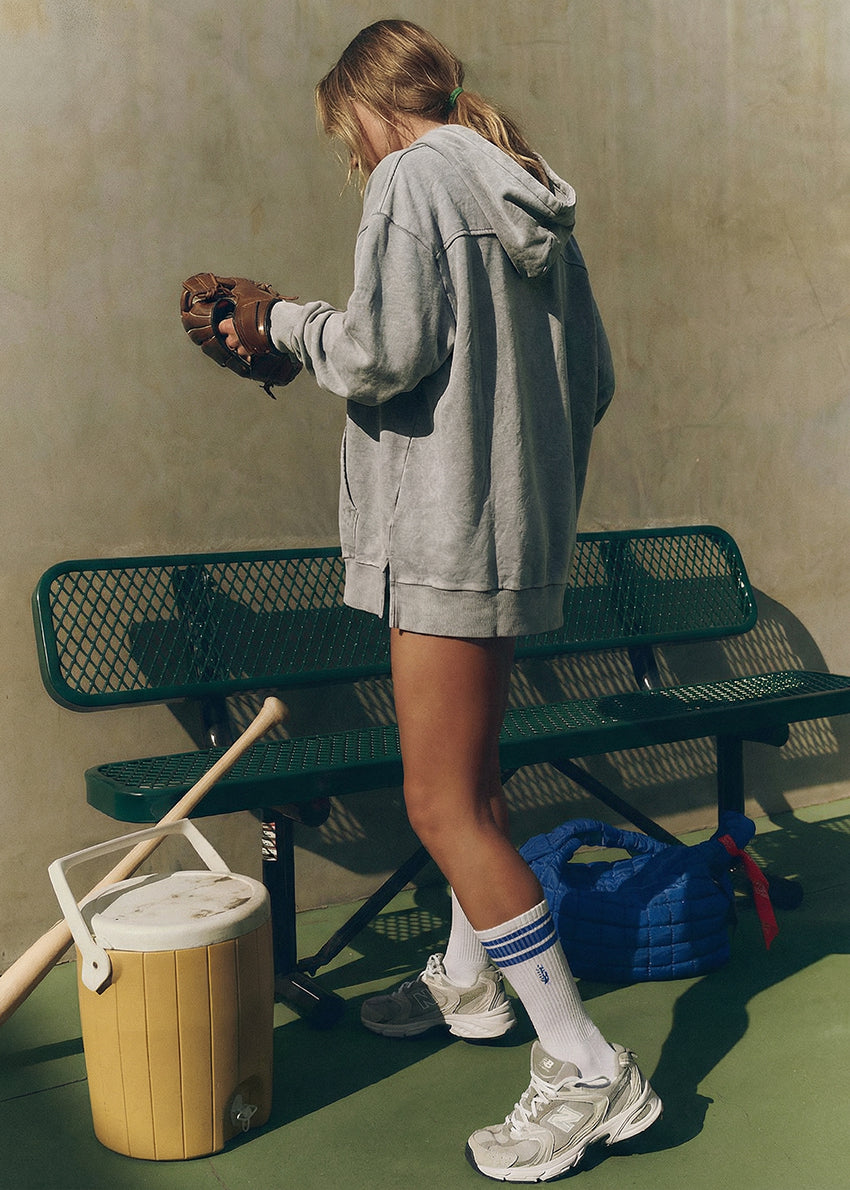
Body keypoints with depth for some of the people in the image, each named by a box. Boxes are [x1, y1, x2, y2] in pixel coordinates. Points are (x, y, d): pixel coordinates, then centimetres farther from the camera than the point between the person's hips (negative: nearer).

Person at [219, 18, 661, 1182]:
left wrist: (292, 321, 0)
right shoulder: (529, 198, 15)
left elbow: (383, 354, -19)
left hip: (446, 532, -10)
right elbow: (592, 377, 14)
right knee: (470, 767, 22)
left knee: (443, 804, -6)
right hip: (521, 531, 10)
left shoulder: (413, 180, -8)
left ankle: (590, 1070, -2)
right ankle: (467, 981, 40)